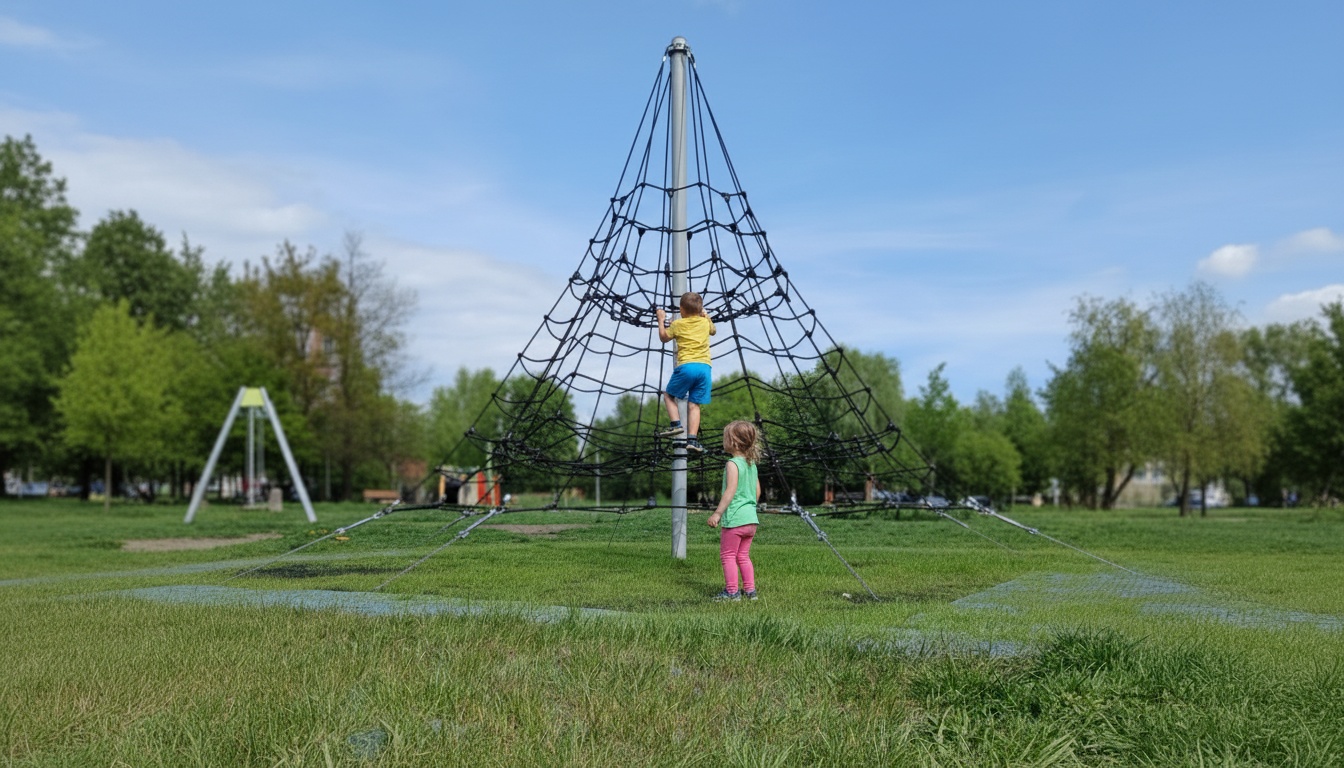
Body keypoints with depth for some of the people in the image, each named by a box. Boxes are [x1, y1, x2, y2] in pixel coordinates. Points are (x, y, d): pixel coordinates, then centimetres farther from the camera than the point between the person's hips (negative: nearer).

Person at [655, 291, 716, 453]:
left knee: (668, 395, 15)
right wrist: (705, 315, 47)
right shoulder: (705, 322, 14)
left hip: (686, 366, -3)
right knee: (694, 404, 3)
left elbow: (663, 338, 21)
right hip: (705, 366, 3)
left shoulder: (678, 324, 5)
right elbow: (713, 331, 39)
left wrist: (661, 320, 32)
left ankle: (676, 424, -3)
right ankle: (692, 439, -7)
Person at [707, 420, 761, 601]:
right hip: (751, 518, 8)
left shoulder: (733, 464, -13)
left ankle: (731, 591, 2)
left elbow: (730, 491, -20)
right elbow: (757, 491, 17)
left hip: (735, 518, -8)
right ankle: (750, 590, 17)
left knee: (727, 555, 2)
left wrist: (717, 513, -20)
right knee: (743, 556, 16)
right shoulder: (752, 464, 13)